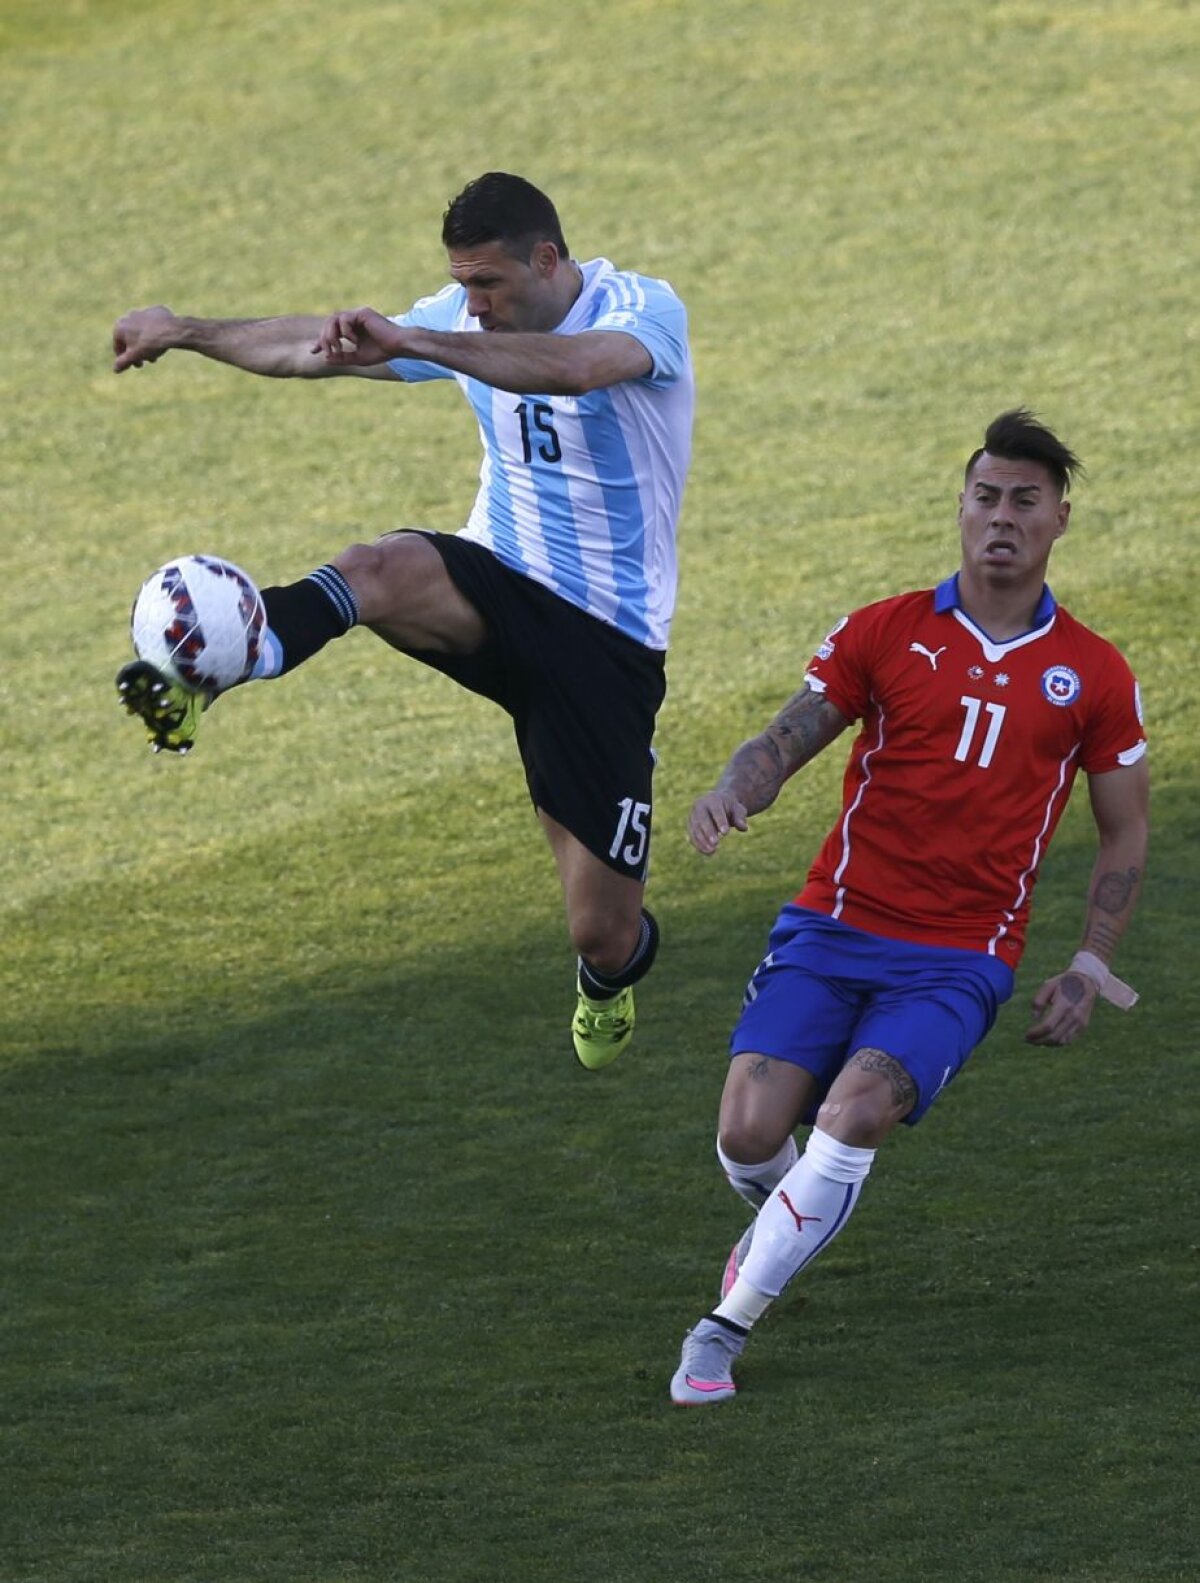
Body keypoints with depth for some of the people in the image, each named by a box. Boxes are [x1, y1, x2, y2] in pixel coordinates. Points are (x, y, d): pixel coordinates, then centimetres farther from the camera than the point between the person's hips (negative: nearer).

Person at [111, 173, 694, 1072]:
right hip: (497, 593, 4)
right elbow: (318, 348, 17)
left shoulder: (644, 312, -16)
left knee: (603, 933, -3)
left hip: (608, 643, -4)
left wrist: (410, 342, -50)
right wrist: (186, 333, 19)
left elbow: (575, 367, -40)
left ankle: (618, 965, 38)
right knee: (386, 568, -35)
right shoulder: (466, 321, 4)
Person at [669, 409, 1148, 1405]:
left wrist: (1090, 969, 5)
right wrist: (731, 793, -24)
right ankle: (792, 1215, 26)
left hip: (960, 964, -1)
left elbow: (1126, 834, 14)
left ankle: (729, 1325, -14)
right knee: (751, 1132, -14)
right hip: (832, 930, 1)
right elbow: (787, 739, -1)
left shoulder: (1093, 676, 5)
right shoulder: (884, 634, 4)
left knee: (857, 1112, -27)